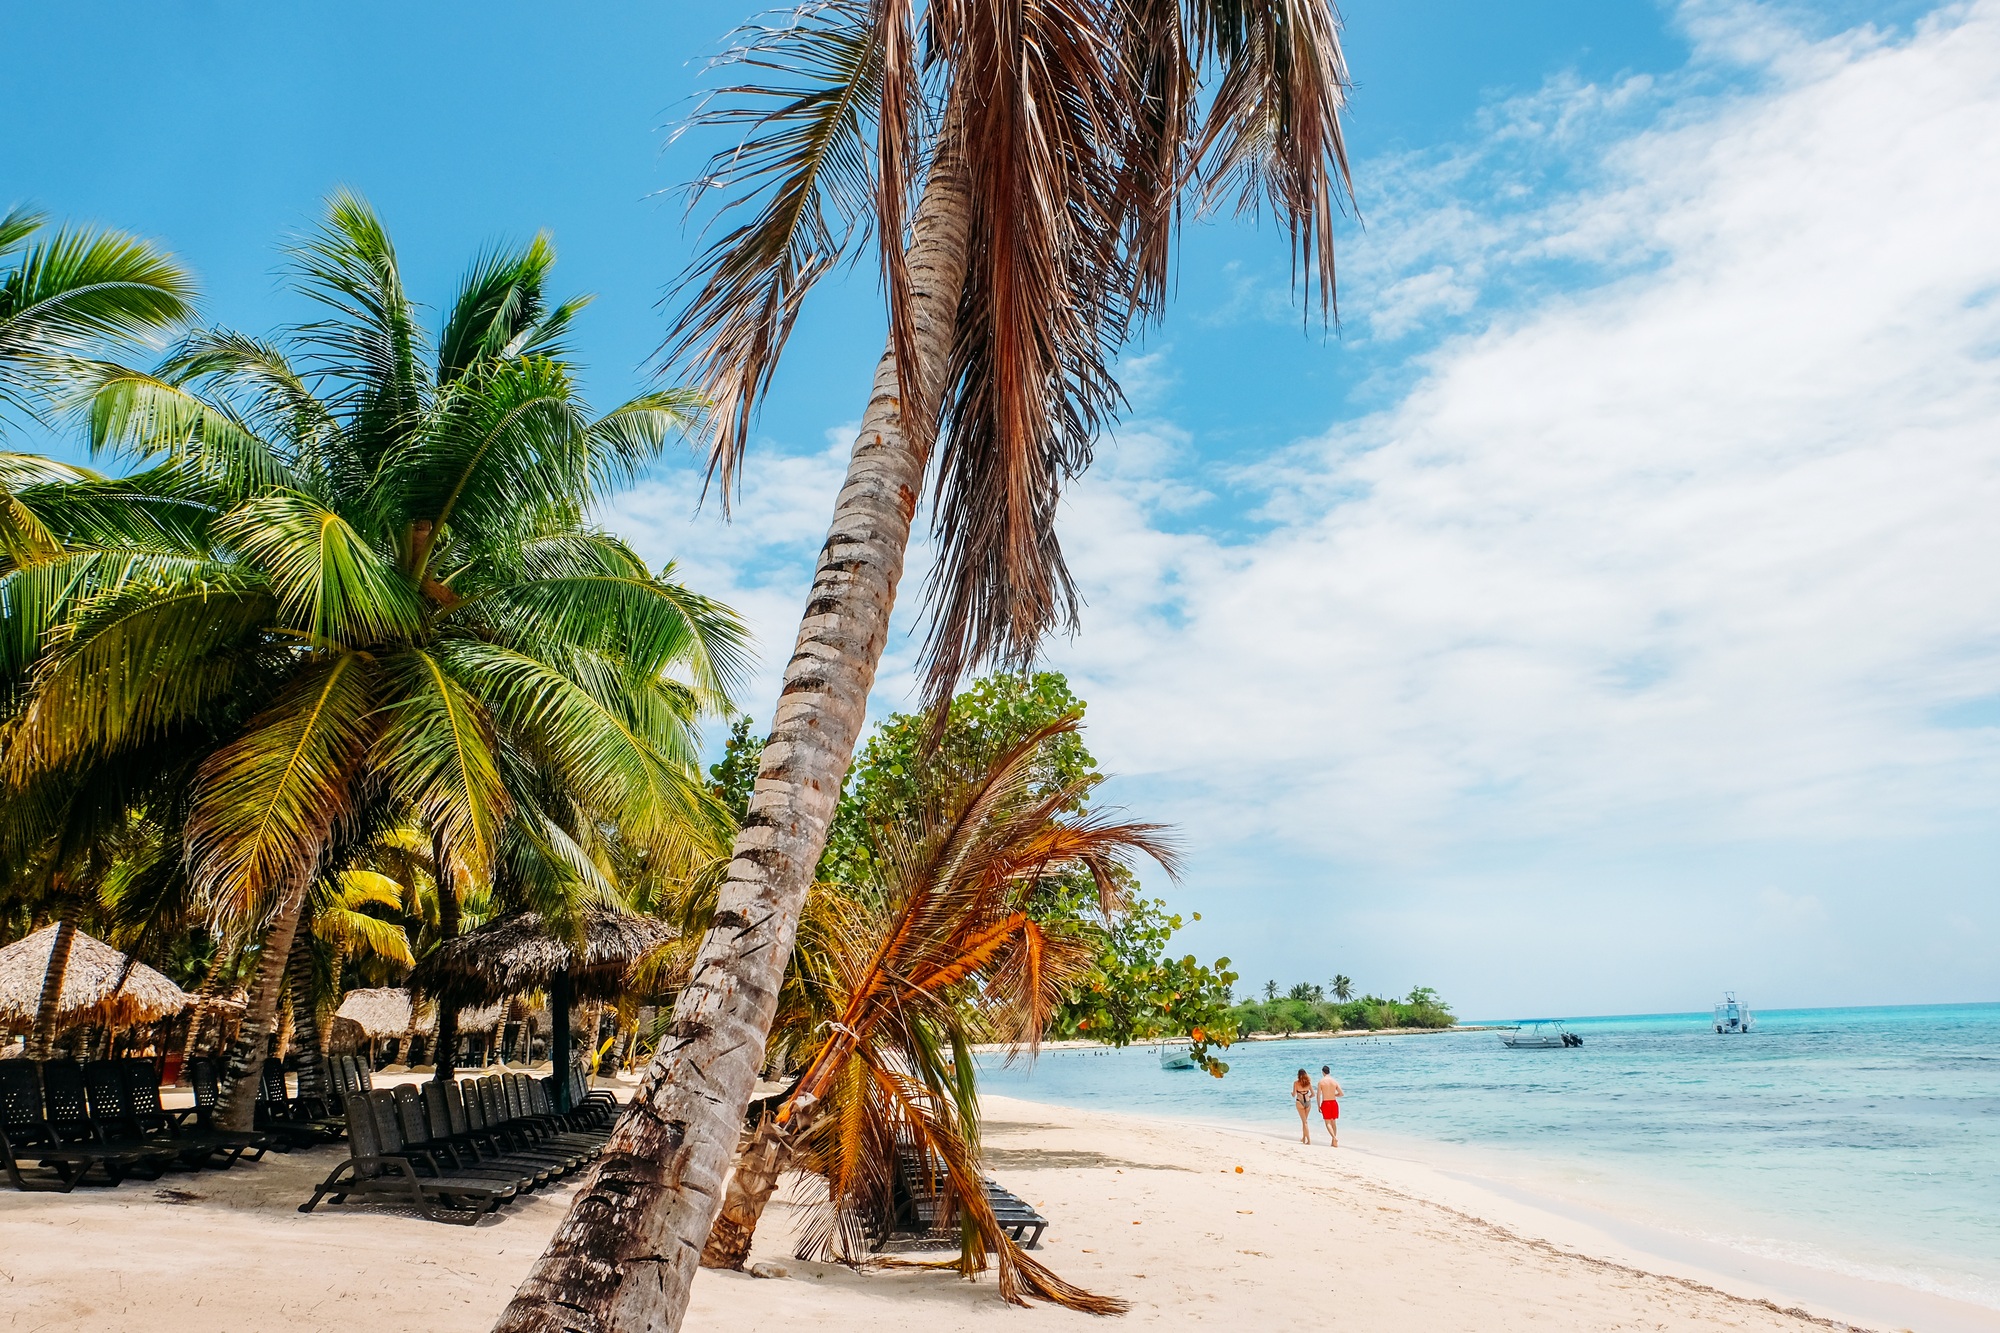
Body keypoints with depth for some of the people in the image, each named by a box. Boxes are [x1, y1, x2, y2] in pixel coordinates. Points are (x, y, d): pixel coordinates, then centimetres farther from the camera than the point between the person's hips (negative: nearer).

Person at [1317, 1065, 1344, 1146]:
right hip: (1334, 1102, 3)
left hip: (1325, 1103, -3)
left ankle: (1334, 1137, -22)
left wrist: (1318, 1106, 2)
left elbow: (1318, 1095, -8)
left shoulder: (1321, 1081, -7)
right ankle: (1334, 1142, 17)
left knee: (1328, 1123, 1)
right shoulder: (1335, 1081, 0)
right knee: (1334, 1122, 15)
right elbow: (1342, 1094, 0)